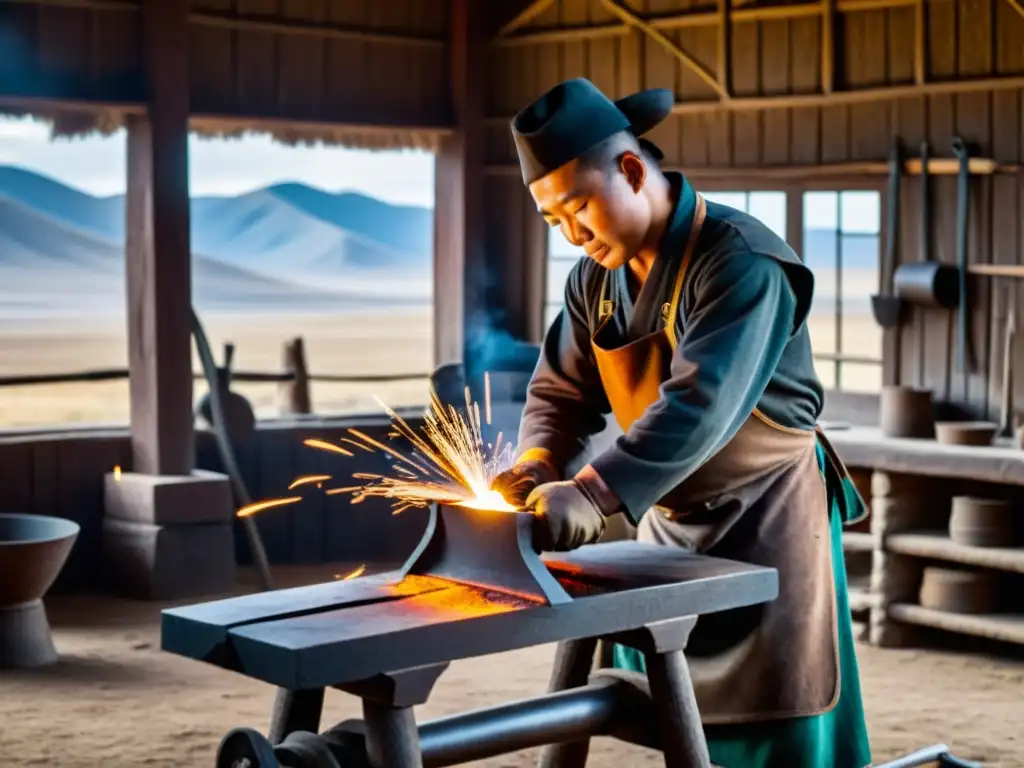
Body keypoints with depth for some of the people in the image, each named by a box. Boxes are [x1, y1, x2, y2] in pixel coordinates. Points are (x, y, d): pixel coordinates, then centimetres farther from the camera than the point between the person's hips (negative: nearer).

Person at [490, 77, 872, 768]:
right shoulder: (596, 278, 3)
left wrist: (592, 495, -42)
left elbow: (699, 405, -33)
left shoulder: (741, 262, -22)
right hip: (668, 524, 7)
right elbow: (561, 392, 6)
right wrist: (535, 468, -16)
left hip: (764, 523, -7)